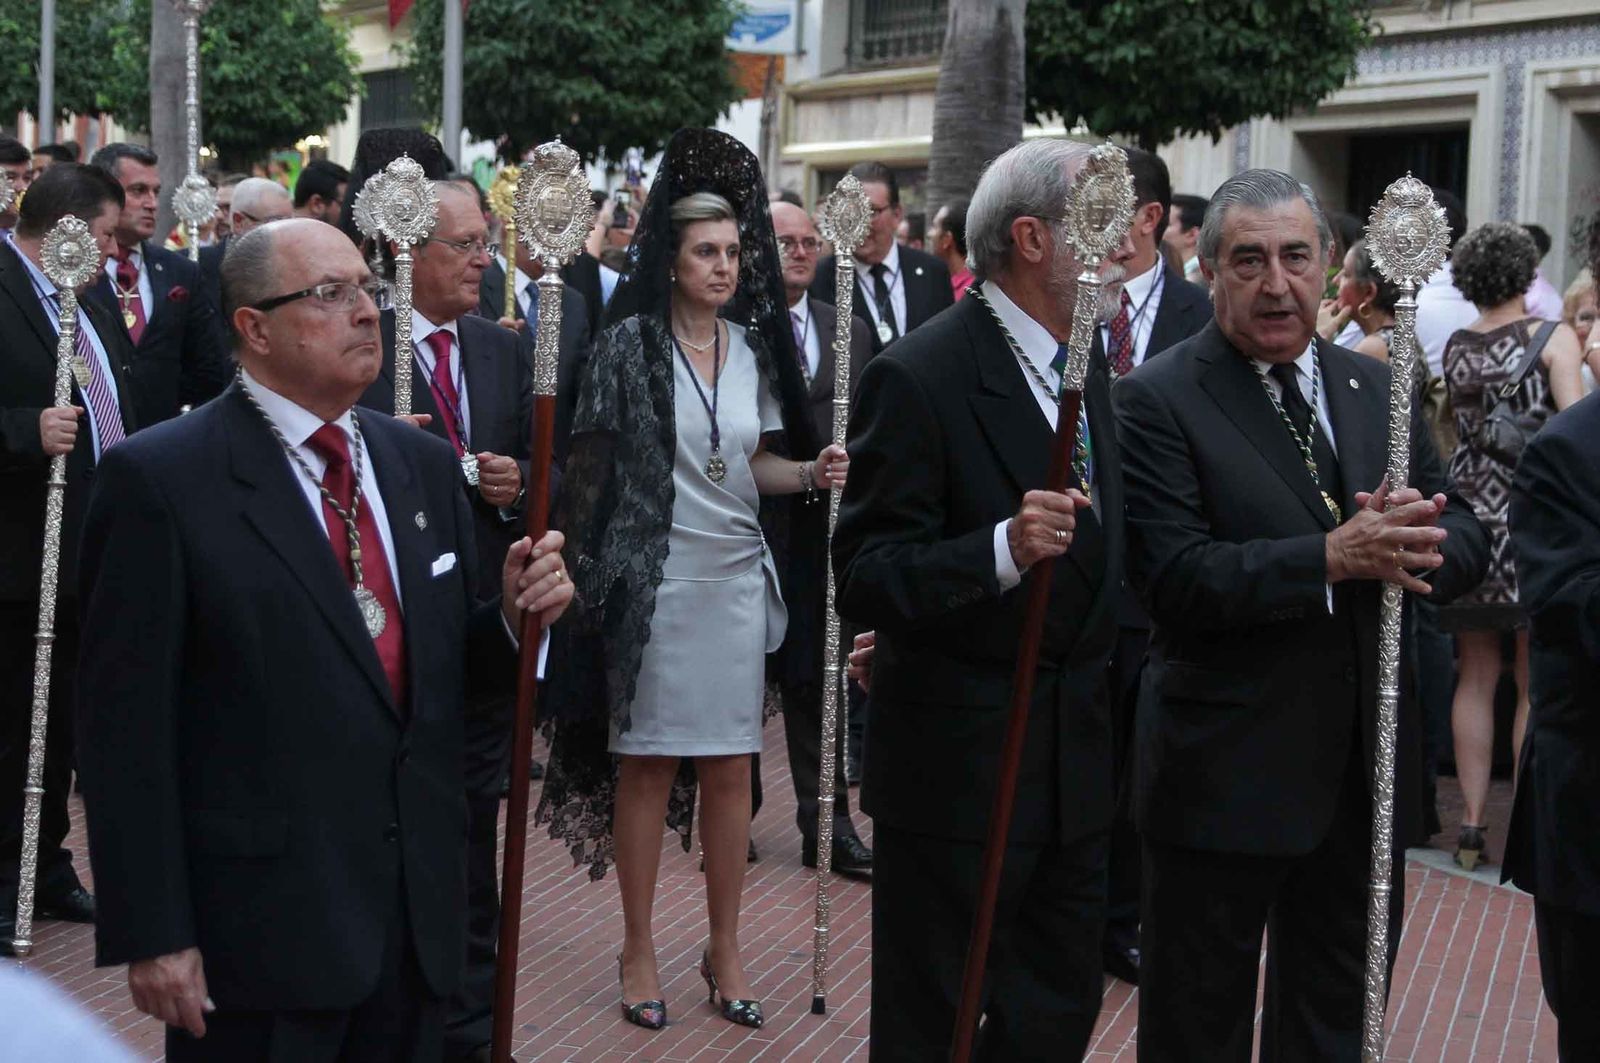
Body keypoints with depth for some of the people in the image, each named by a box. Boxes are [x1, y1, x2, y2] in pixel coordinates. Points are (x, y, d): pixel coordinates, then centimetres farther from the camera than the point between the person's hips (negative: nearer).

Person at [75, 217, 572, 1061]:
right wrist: (152, 935, -13)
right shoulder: (160, 479, -9)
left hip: (417, 918, 6)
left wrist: (513, 616, -6)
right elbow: (127, 725, -11)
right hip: (260, 925, -5)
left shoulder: (424, 464, 10)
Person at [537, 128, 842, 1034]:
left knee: (731, 764, 8)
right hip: (654, 577, -4)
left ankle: (726, 949, 21)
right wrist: (582, 566, -10)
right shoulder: (630, 343, -5)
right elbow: (593, 460, -4)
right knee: (646, 763, 5)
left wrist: (812, 472, -4)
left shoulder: (753, 347, 7)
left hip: (737, 578, 4)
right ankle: (639, 950, 18)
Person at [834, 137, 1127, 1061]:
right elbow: (863, 580, -21)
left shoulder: (1089, 367, 9)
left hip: (1076, 763, 8)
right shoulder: (919, 377, -18)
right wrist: (1002, 550, -35)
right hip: (957, 768, -7)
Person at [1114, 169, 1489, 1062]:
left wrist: (1414, 542, -19)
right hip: (1225, 777, -6)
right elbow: (1174, 579, -21)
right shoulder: (1157, 402, -12)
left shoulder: (1376, 387, 7)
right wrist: (1332, 558, -29)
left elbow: (1468, 540, 4)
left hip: (1365, 775, 6)